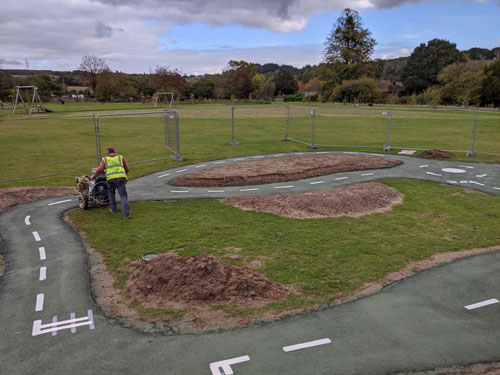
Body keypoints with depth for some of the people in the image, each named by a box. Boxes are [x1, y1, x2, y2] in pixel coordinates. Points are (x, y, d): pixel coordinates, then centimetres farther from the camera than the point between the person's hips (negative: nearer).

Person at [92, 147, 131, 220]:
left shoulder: (105, 159, 19)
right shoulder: (121, 157, 22)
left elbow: (100, 169, 5)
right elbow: (127, 169, 17)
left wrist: (94, 176, 21)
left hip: (110, 179, 0)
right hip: (120, 178, 0)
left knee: (111, 193, 28)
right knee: (123, 196, 1)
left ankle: (113, 209, 35)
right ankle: (126, 214, -12)